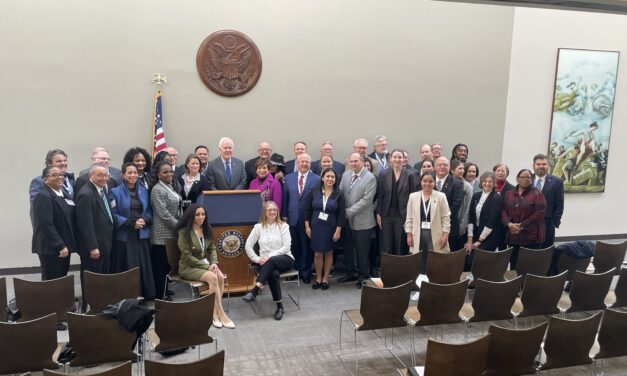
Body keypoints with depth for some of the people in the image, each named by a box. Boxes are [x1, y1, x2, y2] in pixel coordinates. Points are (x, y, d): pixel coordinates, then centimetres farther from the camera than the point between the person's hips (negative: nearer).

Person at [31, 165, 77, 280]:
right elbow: (46, 224, -19)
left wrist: (65, 245, 12)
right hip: (51, 248, -8)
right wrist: (60, 246, -20)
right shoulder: (43, 196, -12)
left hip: (64, 246, 8)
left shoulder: (64, 195, 15)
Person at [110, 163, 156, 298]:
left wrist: (145, 220, -7)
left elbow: (149, 211, 14)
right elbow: (114, 214, -7)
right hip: (125, 236, -4)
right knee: (128, 268, -2)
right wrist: (131, 223, -15)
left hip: (143, 235, 4)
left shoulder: (144, 191, 10)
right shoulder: (116, 192, -3)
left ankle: (146, 296, 13)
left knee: (144, 266, 4)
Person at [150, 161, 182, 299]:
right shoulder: (157, 190, -11)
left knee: (169, 266, 11)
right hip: (163, 234, -8)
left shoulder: (171, 187, 14)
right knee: (161, 268, -2)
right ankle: (160, 297, 6)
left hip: (173, 233, 8)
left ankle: (165, 293, 19)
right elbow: (164, 214, -18)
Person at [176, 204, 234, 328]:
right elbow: (187, 257, -15)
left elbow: (212, 249, 10)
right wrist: (206, 266, -19)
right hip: (188, 267, -6)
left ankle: (215, 312, -18)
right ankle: (221, 313, -22)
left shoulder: (206, 229, 6)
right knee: (213, 277, -30)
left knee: (221, 276, -24)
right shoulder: (184, 232, -13)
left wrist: (214, 263, -10)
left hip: (204, 263, 6)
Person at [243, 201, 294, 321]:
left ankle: (255, 290, -38)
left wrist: (270, 256, -15)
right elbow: (248, 245, 7)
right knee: (273, 273, -34)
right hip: (266, 262, 1)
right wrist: (257, 259, -7)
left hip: (284, 259, -1)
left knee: (271, 261, -38)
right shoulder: (258, 227, 7)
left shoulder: (283, 226, 4)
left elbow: (286, 247, -6)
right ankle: (279, 306, -24)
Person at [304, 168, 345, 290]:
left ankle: (325, 278, 23)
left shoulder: (338, 194, -4)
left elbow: (341, 214, -4)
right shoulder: (314, 192, -3)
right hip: (316, 227, 0)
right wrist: (307, 226, -2)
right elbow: (307, 209, 1)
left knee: (328, 253, 10)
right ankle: (318, 278, 20)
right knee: (317, 253, 4)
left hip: (330, 228, 0)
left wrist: (338, 230, -8)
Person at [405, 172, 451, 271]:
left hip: (435, 235, -2)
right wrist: (409, 235, 2)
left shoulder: (441, 196, 0)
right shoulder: (413, 196, 5)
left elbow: (446, 218, -1)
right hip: (418, 234, 2)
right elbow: (409, 218, 7)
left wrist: (445, 235, -7)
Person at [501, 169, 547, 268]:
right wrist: (510, 224, -11)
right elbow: (503, 211, 7)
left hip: (531, 236, -4)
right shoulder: (509, 193, 13)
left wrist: (522, 226, -13)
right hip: (513, 235, 4)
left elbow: (539, 213, -9)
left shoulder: (537, 193, -1)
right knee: (513, 265, 7)